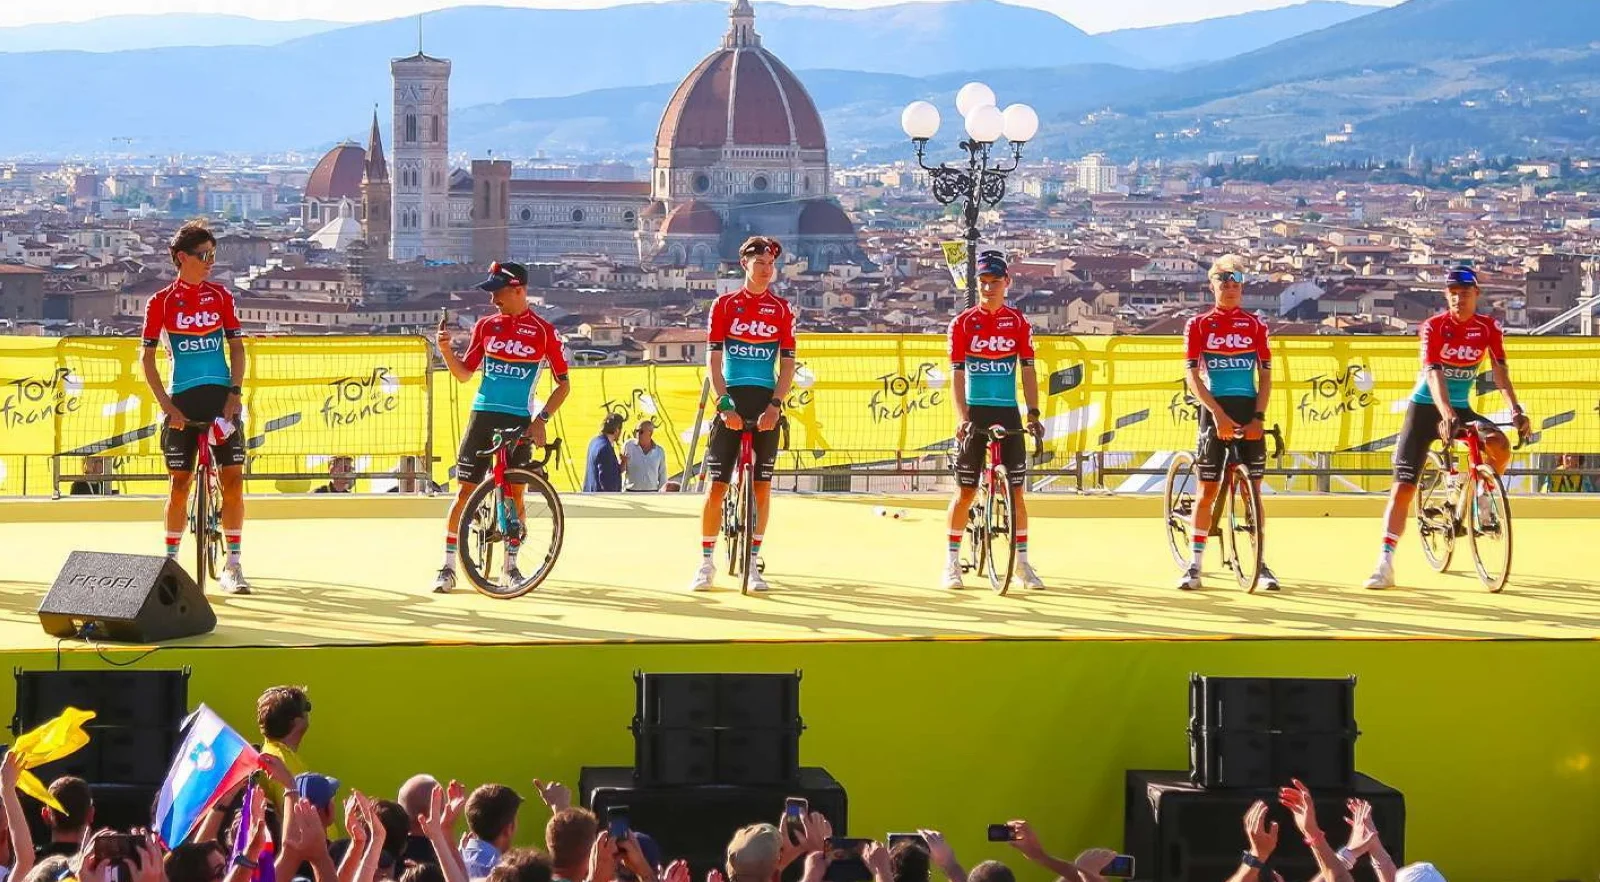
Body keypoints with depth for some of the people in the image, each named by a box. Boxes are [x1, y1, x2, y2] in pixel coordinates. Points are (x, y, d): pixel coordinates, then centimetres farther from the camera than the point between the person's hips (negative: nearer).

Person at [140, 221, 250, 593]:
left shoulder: (221, 296, 6)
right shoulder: (161, 302, 0)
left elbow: (236, 346, 9)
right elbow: (147, 358, 1)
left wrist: (235, 392, -4)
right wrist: (167, 405, -8)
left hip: (222, 396, 1)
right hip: (182, 399, -1)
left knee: (232, 478, -5)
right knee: (180, 482, 1)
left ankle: (233, 563, 1)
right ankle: (170, 560, 13)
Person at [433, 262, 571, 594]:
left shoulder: (543, 331, -1)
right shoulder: (486, 326, 7)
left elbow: (563, 383, 4)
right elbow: (464, 374, 11)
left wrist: (541, 418, -6)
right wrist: (446, 350, -7)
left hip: (519, 421, -2)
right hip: (483, 416, 2)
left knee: (515, 494, 2)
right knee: (465, 491, -1)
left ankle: (511, 564, 18)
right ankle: (448, 566, 2)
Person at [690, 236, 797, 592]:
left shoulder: (782, 309, 6)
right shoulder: (725, 305, 3)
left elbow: (787, 363, 4)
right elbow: (713, 360, -1)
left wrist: (775, 405, -10)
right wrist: (725, 404, -13)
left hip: (765, 405, 1)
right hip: (731, 401, -1)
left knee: (762, 486, 2)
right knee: (717, 484, -3)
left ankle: (752, 561, 10)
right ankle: (706, 562, 5)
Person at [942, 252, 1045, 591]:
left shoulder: (1018, 323, 4)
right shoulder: (963, 323, -1)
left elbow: (1027, 370, 2)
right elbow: (957, 373, -6)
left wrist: (1033, 413, -7)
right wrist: (962, 417, -17)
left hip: (1008, 413, 1)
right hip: (975, 413, -1)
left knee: (1016, 490, 2)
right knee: (965, 490, 1)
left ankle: (1022, 563, 9)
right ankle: (952, 563, 10)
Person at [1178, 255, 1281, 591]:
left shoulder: (1255, 325, 8)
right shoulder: (1199, 324, 2)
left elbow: (1265, 375, 7)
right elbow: (1192, 376, -5)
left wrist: (1258, 417, -6)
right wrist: (1217, 412, -18)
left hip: (1248, 412, 1)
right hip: (1215, 411, -1)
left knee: (1253, 489, 2)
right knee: (1208, 490, -1)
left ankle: (1260, 563, 7)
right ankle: (1195, 564, 5)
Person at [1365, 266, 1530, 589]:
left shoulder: (1488, 328, -5)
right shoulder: (1434, 327, -15)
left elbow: (1499, 369, -13)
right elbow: (1433, 373, -27)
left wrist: (1516, 410, -29)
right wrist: (1446, 415, -42)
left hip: (1461, 408, 2)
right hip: (1425, 407, -2)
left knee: (1500, 445, -27)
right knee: (1403, 486, -10)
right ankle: (1385, 562, -9)